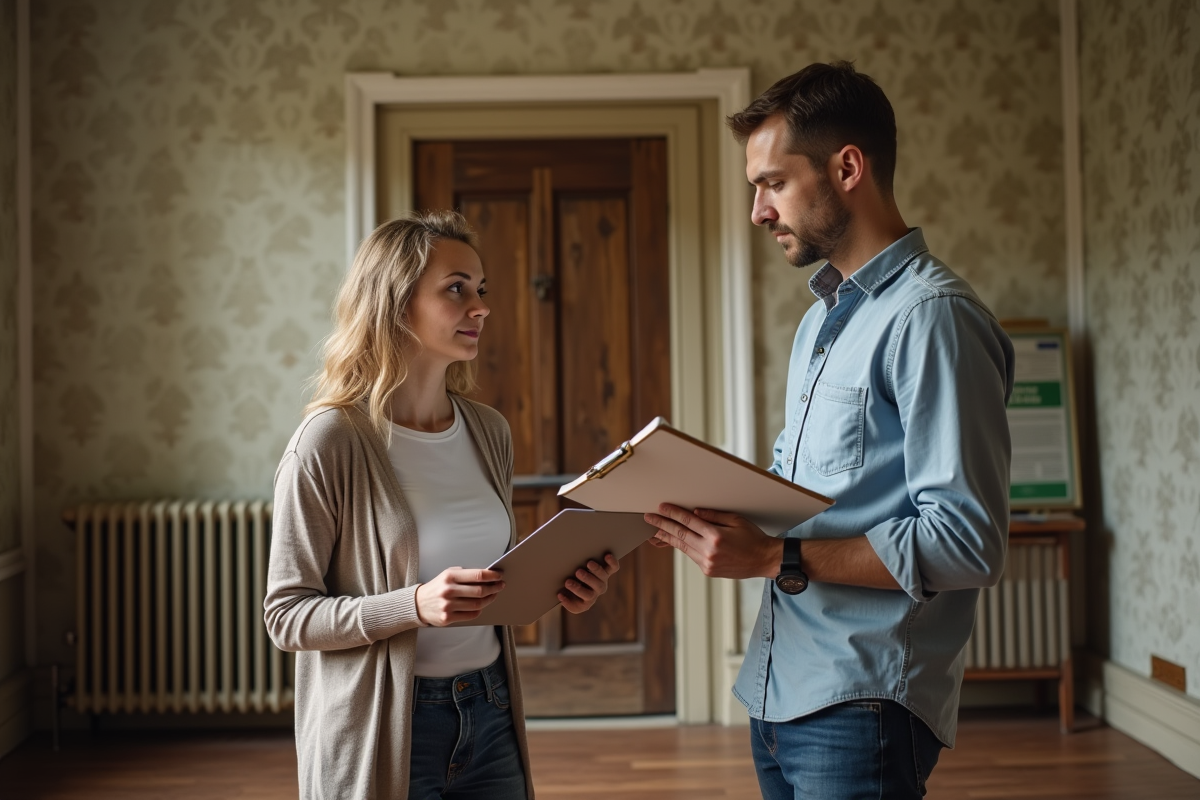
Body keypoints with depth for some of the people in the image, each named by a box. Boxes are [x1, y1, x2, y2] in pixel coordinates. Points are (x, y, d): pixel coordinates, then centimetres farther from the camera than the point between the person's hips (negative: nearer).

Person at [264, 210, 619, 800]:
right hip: (383, 729, -5)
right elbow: (286, 616, -13)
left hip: (488, 713, 6)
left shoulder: (489, 432, 4)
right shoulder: (329, 442, -14)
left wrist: (557, 586, -4)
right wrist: (415, 605, -27)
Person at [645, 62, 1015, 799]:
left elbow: (968, 542, -21)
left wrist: (775, 558, -22)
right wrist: (718, 517, 1)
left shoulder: (931, 315, -15)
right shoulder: (821, 319, 16)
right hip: (780, 695, 9)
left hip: (862, 709, -8)